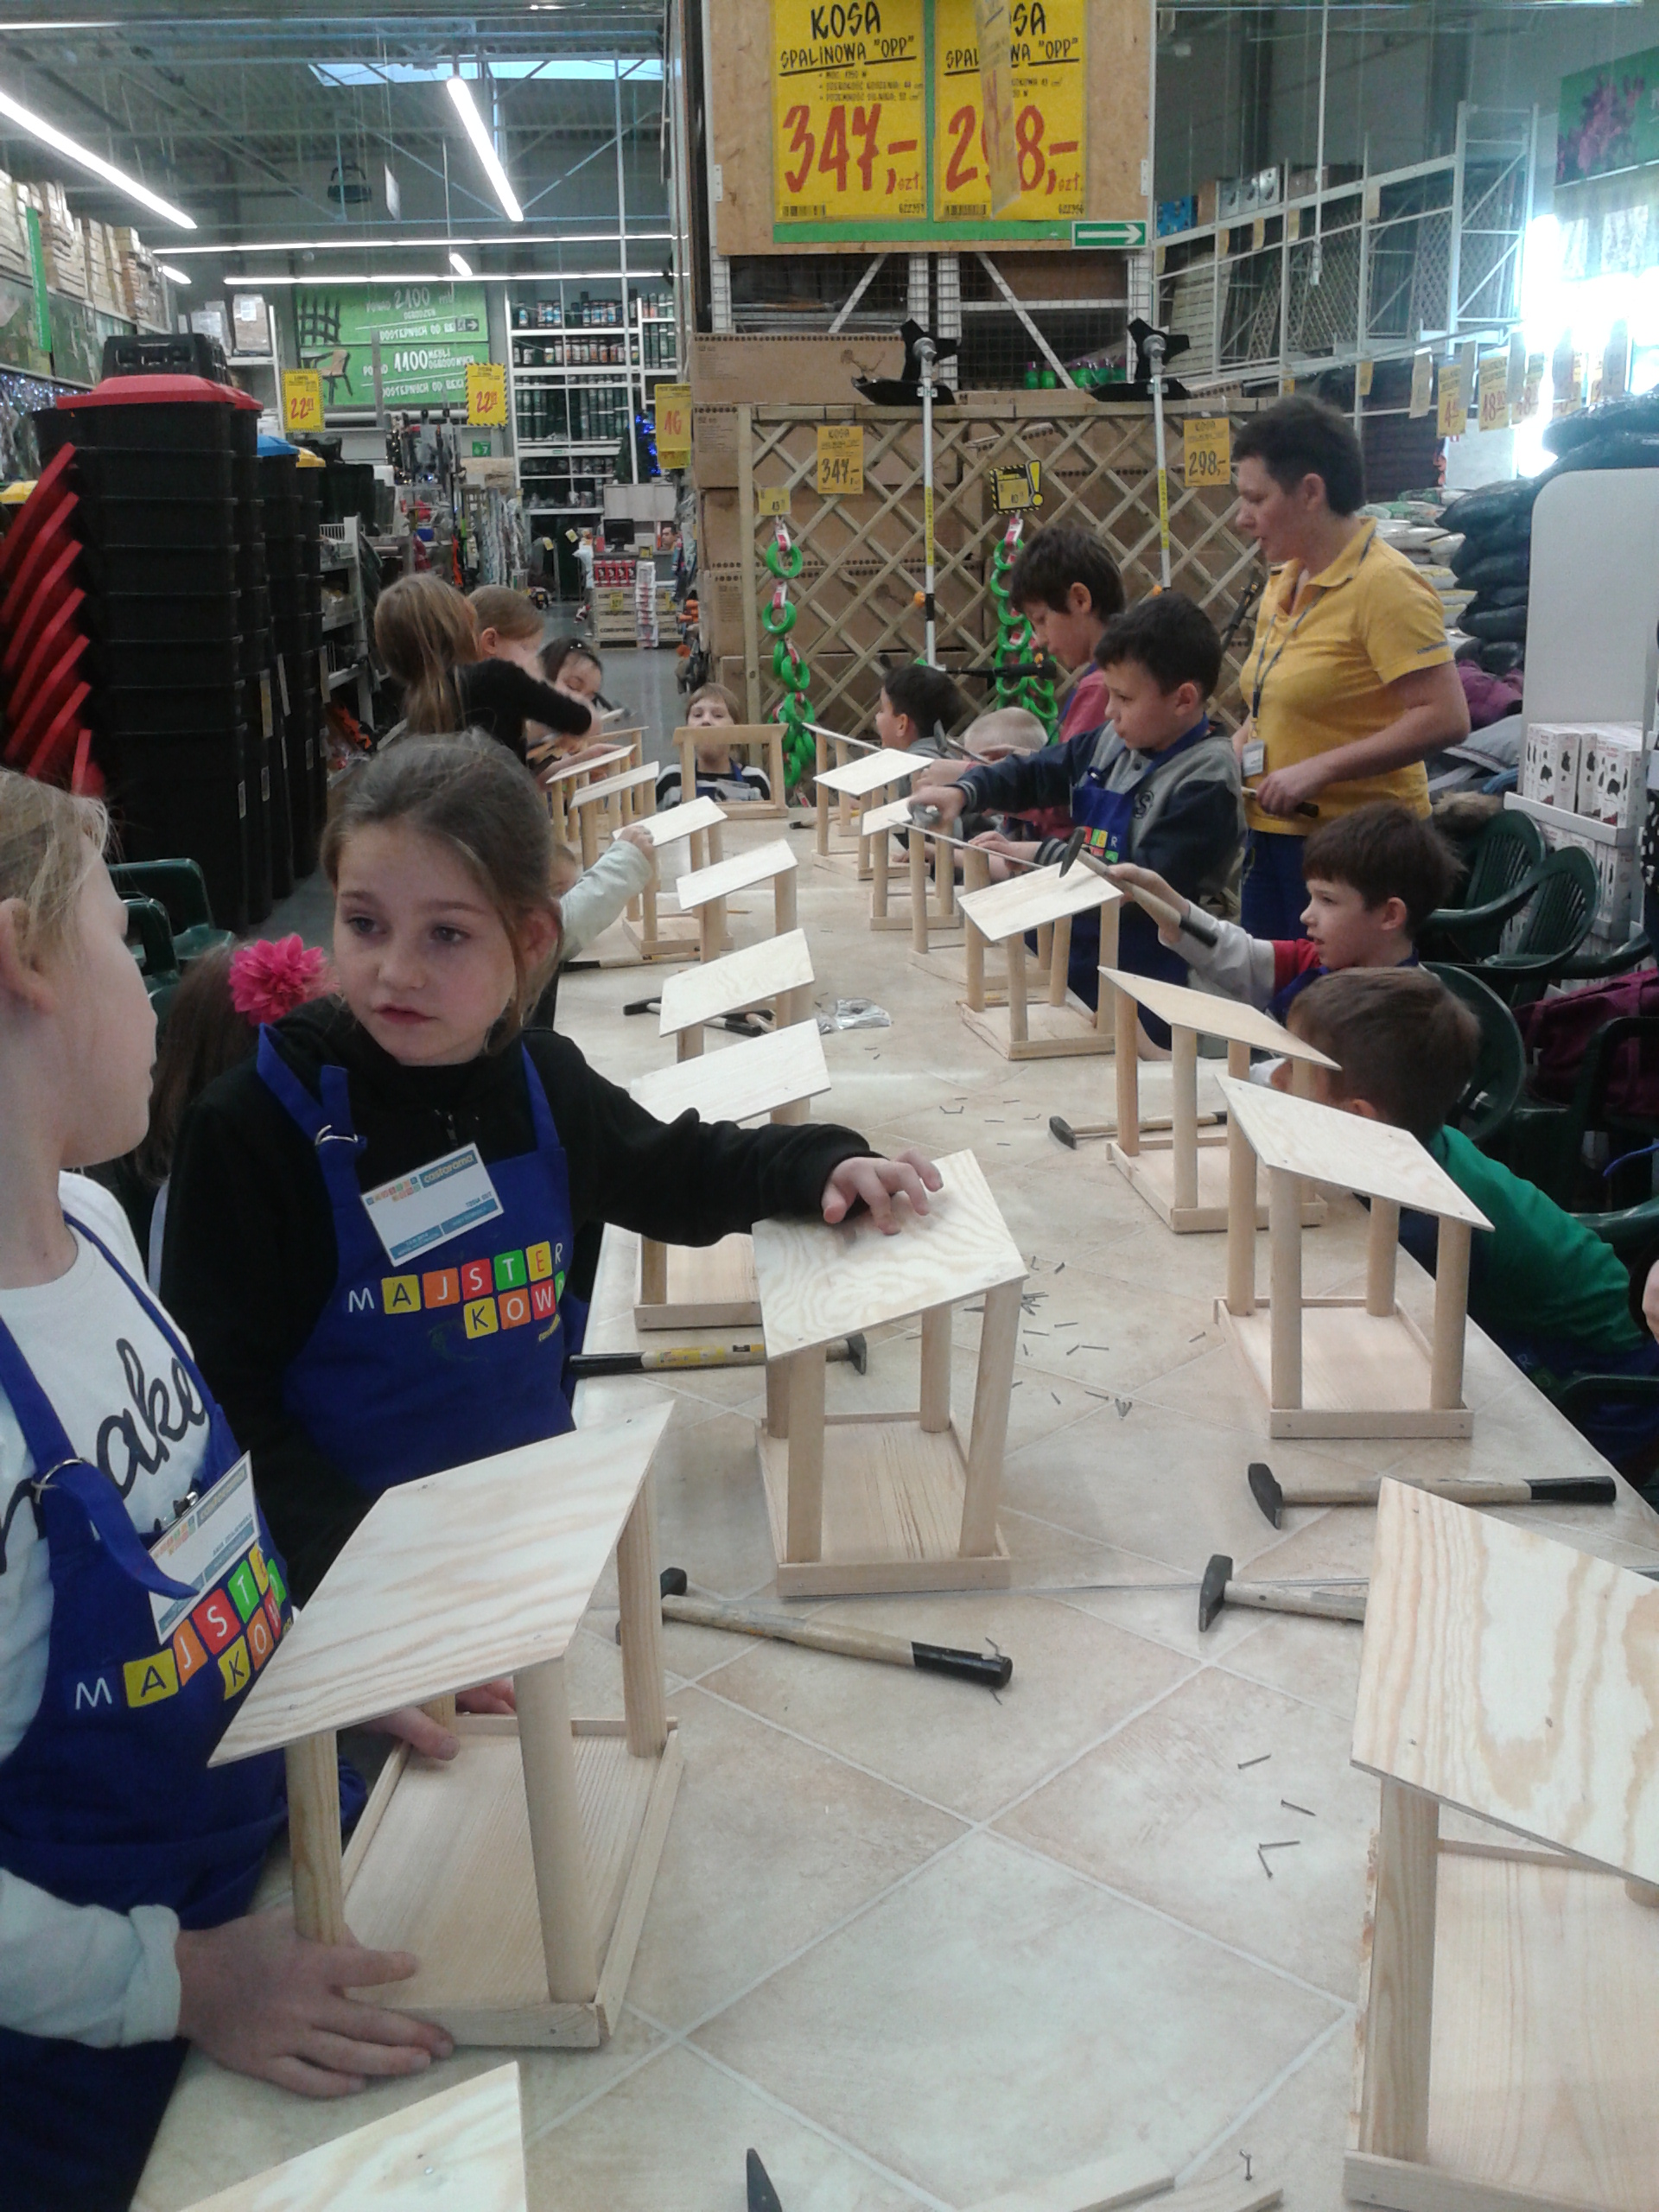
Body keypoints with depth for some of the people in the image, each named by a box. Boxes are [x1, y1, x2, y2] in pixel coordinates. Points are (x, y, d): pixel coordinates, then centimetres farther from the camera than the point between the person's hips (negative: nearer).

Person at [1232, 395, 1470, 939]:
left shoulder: (1384, 585, -14)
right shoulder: (1283, 582, 13)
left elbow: (1445, 719, -21)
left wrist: (1320, 769, -23)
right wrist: (1236, 750, 6)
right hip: (1273, 837, 8)